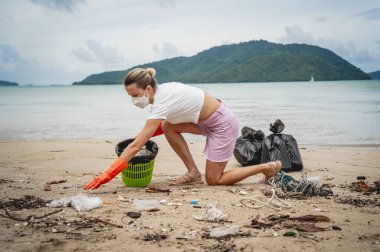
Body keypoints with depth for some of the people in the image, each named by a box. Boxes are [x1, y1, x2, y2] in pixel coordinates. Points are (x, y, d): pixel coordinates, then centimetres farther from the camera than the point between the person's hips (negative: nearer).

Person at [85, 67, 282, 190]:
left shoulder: (161, 103, -27)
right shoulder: (163, 90, -2)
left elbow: (136, 146, -30)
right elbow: (164, 124, 16)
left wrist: (107, 175, -30)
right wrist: (145, 134, 3)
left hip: (223, 124, -9)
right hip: (209, 121, 9)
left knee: (214, 180, -1)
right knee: (169, 127, 0)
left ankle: (269, 167, 7)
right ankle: (193, 172, 7)